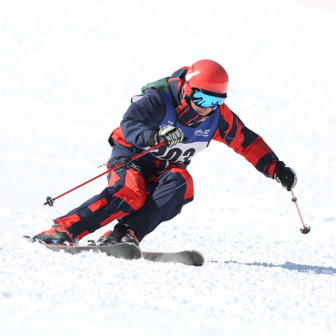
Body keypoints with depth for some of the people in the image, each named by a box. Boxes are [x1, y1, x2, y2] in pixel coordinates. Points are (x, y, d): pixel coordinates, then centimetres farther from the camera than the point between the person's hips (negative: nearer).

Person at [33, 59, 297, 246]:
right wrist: (154, 137, -53)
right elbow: (129, 125, -34)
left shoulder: (217, 117, -7)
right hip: (132, 155, -5)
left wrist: (276, 169, 0)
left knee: (180, 184, -30)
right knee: (131, 194, -34)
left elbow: (247, 142, 4)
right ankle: (63, 230, -33)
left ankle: (126, 235, -37)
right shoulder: (159, 100, -22)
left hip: (167, 169, 5)